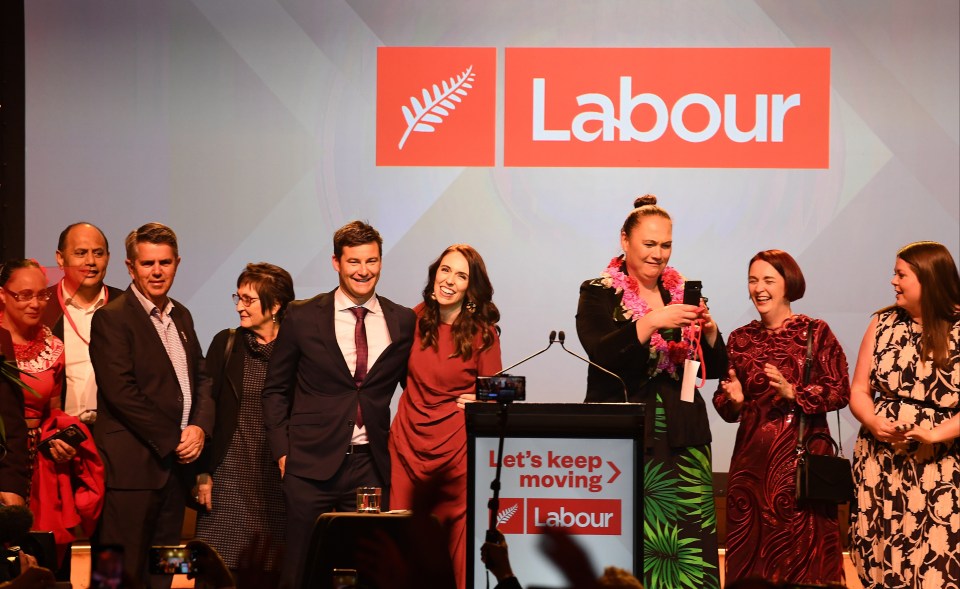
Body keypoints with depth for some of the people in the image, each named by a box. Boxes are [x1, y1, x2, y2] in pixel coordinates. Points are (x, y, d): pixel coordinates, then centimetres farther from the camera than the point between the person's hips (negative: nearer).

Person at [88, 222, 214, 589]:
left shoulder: (181, 316, 16)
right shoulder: (112, 318, -9)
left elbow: (200, 378, 17)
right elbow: (121, 392, -16)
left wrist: (200, 427, -3)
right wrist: (173, 439, -13)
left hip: (176, 462, 7)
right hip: (133, 463, -7)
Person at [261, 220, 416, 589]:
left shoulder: (403, 322, 6)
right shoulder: (302, 317, 1)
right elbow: (275, 389, 7)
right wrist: (282, 451, -1)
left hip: (371, 465, 1)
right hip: (312, 464, -1)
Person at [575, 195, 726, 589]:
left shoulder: (683, 294, 13)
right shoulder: (599, 293, 2)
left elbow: (716, 369, 9)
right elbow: (602, 353, -15)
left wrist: (709, 330, -10)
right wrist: (653, 321, -26)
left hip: (681, 438, 4)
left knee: (690, 546, -4)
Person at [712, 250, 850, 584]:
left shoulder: (815, 332, 0)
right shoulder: (740, 339, 11)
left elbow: (840, 392, -6)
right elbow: (725, 406, 12)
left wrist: (792, 392, -18)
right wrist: (733, 400, -10)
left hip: (802, 453, -3)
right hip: (751, 455, 4)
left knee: (800, 543, -5)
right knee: (749, 546, 2)